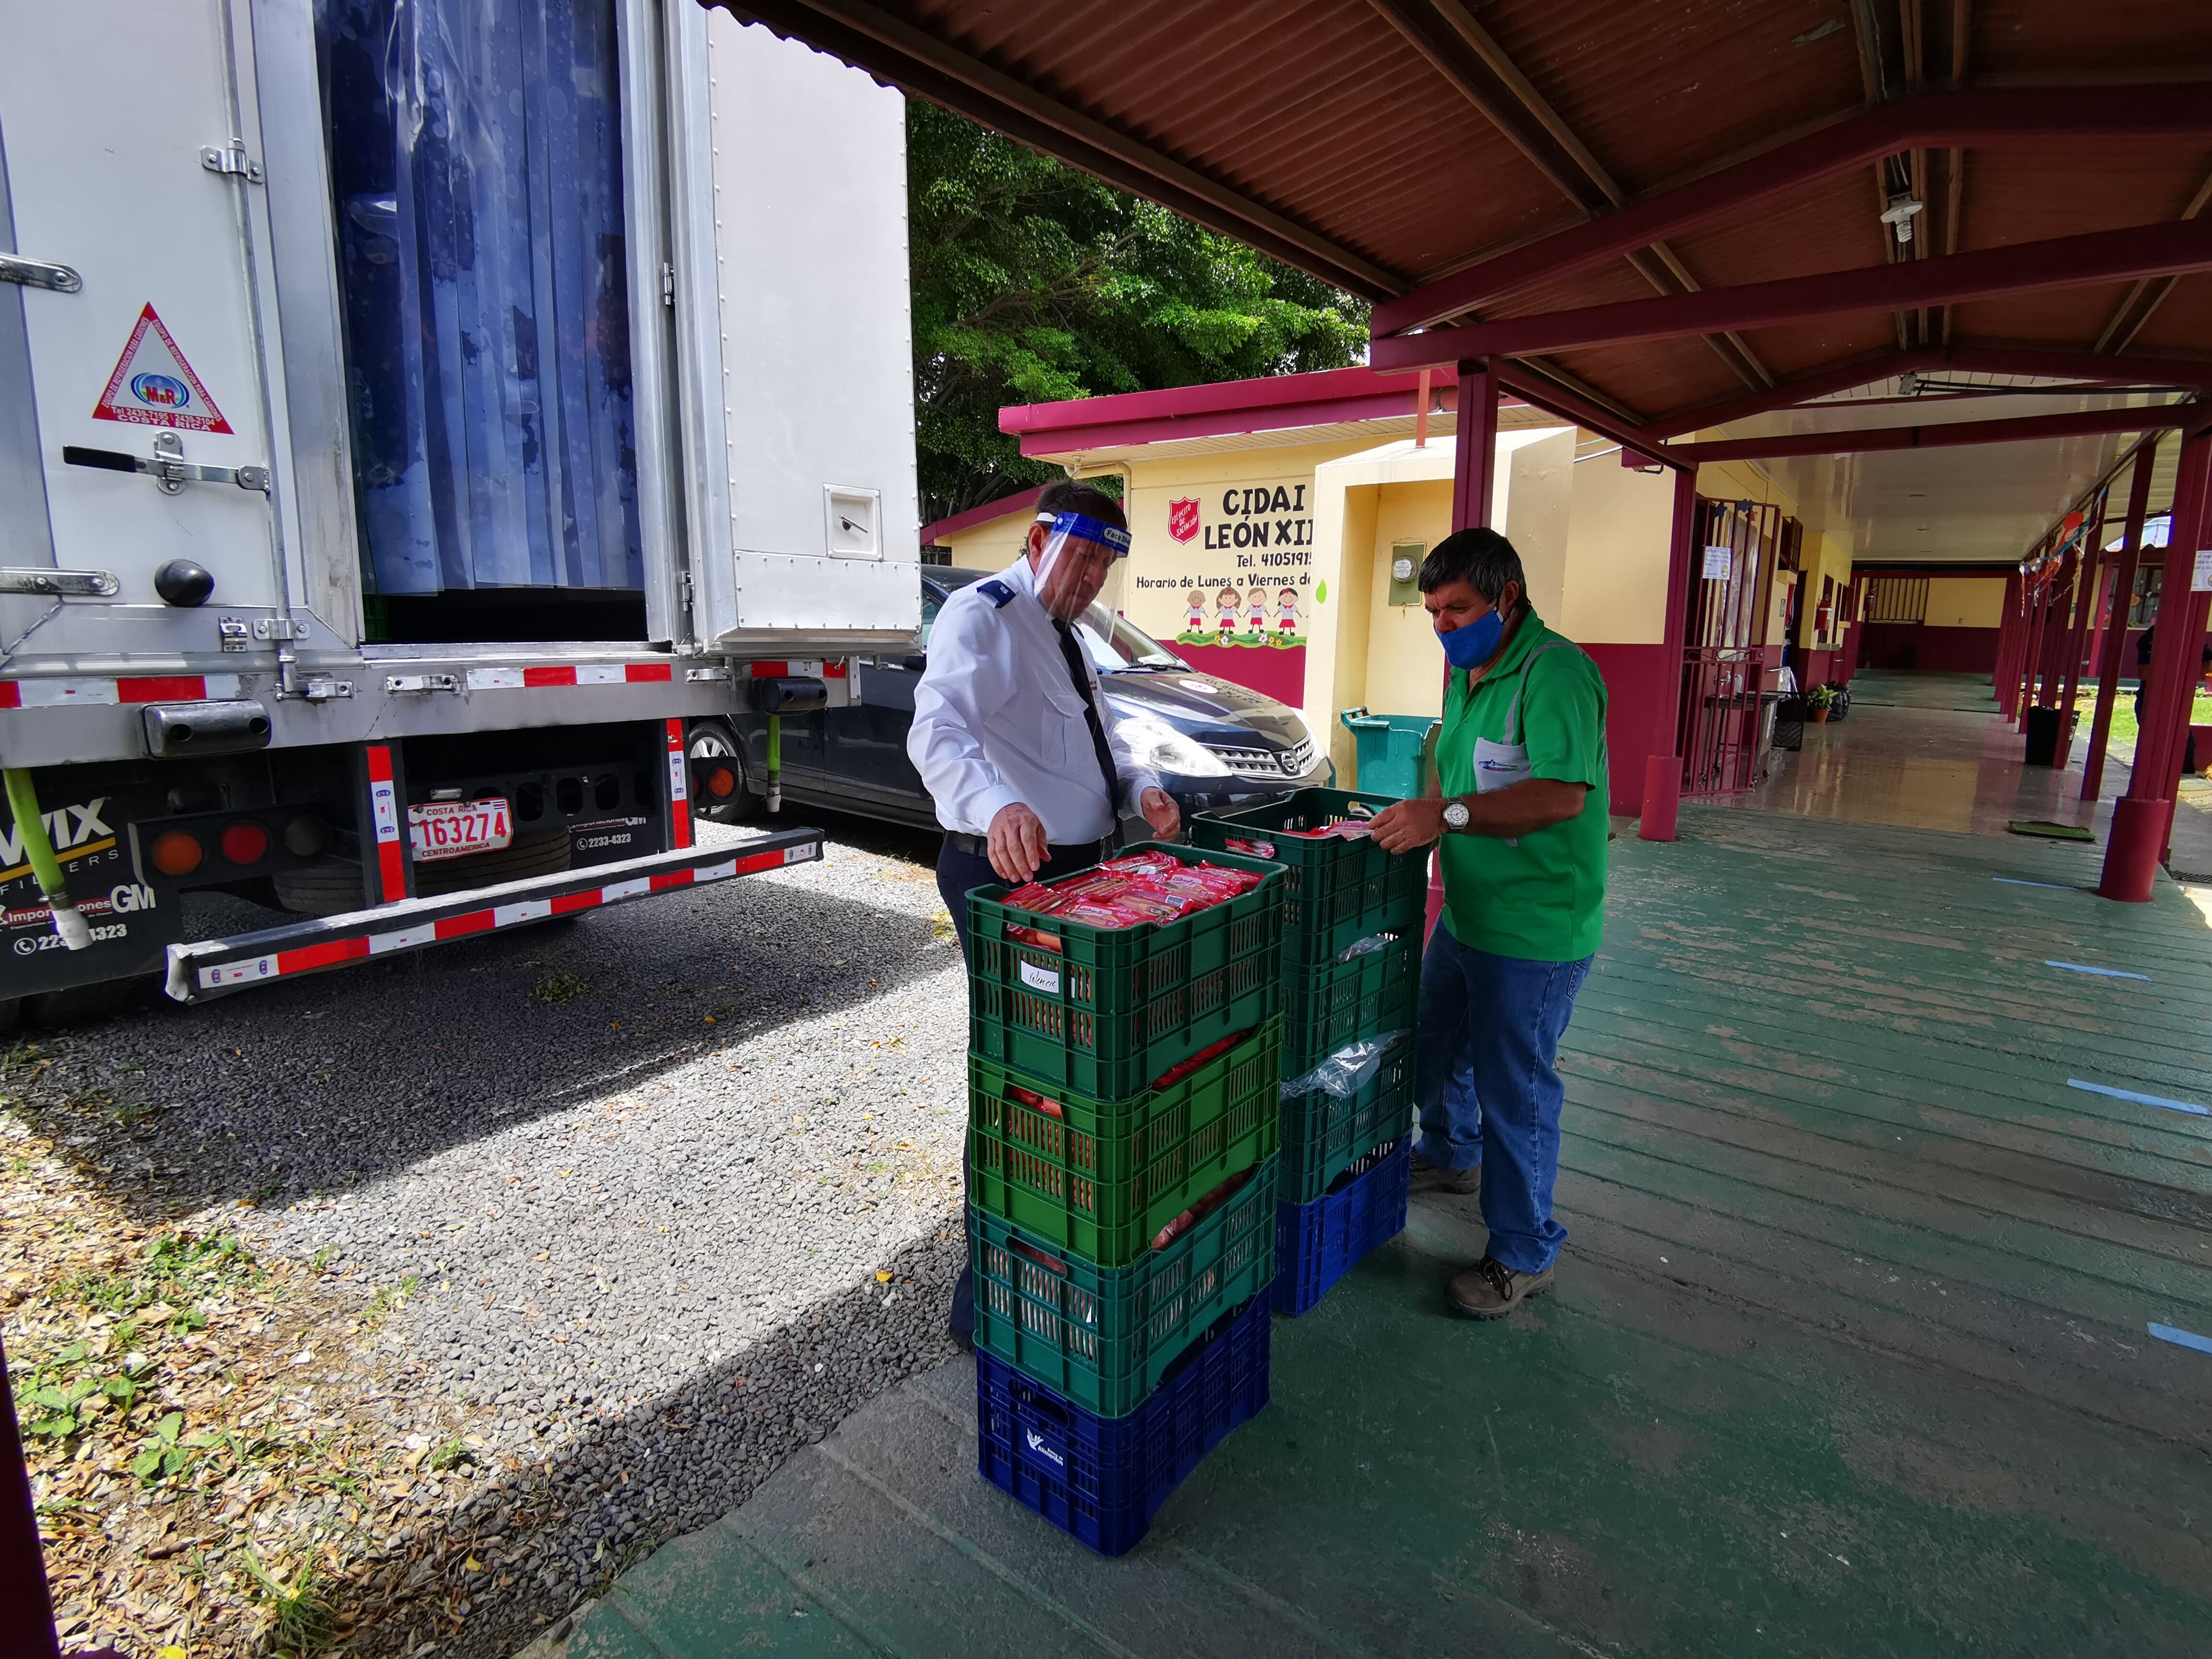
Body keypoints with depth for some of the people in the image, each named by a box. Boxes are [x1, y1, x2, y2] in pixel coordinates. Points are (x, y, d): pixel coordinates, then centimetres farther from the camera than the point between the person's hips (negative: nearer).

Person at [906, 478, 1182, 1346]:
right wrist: (997, 807, -51)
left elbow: (1101, 733, 24)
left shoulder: (1065, 635, 18)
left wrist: (1140, 785, 2)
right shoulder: (982, 613, -13)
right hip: (1006, 872, -10)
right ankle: (985, 1301, 13)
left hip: (1080, 872, 10)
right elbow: (939, 731, -30)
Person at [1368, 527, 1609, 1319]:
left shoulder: (1554, 672, -20)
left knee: (1514, 1089, 2)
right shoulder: (1467, 676, 11)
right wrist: (1416, 821, 8)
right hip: (1465, 914, 10)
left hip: (1535, 930, -10)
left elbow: (1562, 794, -31)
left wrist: (1449, 814, -36)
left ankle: (1524, 1254, 21)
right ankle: (1452, 1156, 52)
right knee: (1434, 1046, 25)